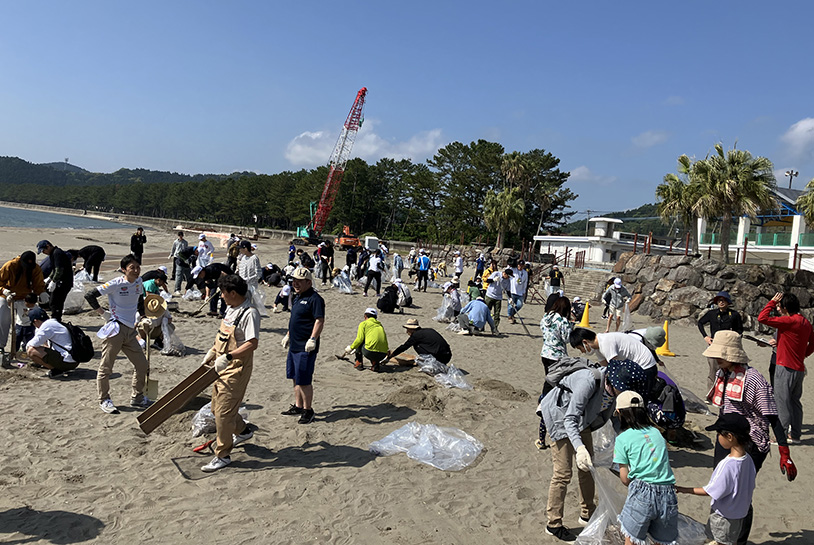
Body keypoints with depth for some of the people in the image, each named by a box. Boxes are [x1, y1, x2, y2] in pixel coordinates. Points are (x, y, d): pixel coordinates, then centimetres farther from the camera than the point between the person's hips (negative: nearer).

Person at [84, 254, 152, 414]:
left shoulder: (138, 283, 8)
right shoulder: (115, 284, -11)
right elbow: (90, 295, -10)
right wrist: (103, 313, -9)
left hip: (130, 331, 7)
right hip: (115, 329, -7)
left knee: (143, 365, 7)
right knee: (106, 366, 2)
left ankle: (137, 398, 21)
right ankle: (104, 400, 16)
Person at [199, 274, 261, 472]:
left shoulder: (249, 313, -21)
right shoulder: (231, 308, 9)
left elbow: (252, 344, -28)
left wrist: (227, 356, -33)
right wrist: (212, 352, 20)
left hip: (236, 369, -10)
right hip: (222, 367, 10)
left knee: (223, 412, -5)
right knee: (217, 408, 21)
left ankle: (222, 455, 10)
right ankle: (243, 430, 44)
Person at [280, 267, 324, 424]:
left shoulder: (314, 299, -15)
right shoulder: (297, 297, 15)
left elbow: (320, 321, -21)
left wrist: (313, 339, -28)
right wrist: (288, 335, 27)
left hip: (306, 348, -10)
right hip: (294, 345, 10)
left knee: (304, 381, -4)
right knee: (295, 377, 17)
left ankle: (307, 410, 9)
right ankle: (298, 406, 30)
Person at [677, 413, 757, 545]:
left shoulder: (727, 465, -34)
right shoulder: (748, 459, -10)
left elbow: (710, 491, -26)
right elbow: (750, 487, 4)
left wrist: (686, 490, -16)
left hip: (724, 516, -7)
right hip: (740, 513, 7)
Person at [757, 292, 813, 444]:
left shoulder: (789, 321, -17)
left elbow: (762, 318, -21)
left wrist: (772, 302, -11)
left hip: (786, 368, -9)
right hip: (799, 368, 9)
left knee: (782, 401, -2)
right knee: (795, 401, 16)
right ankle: (795, 434, 23)